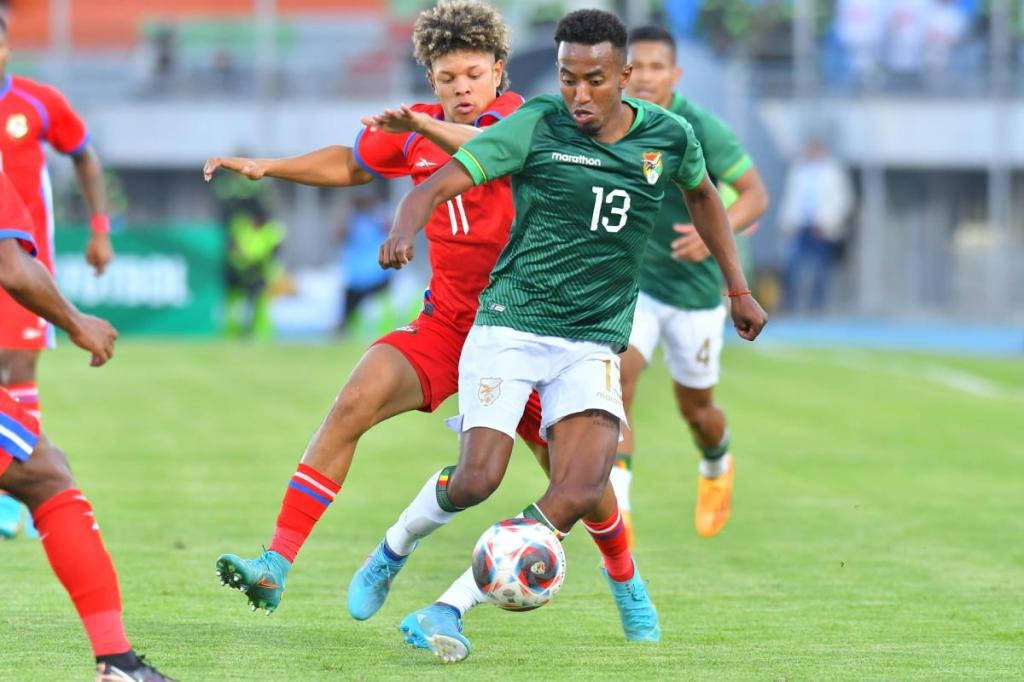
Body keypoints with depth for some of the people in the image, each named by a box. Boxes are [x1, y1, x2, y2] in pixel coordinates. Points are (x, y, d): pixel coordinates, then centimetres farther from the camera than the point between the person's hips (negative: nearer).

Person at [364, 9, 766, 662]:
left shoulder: (669, 136, 2)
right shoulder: (537, 125, -8)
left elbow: (702, 194, 25)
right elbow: (437, 185, -14)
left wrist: (738, 288, 27)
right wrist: (404, 231, -35)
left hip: (593, 344, 3)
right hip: (510, 328, -3)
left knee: (581, 494, -18)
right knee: (478, 480, -16)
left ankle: (444, 612, -11)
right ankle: (395, 546, 18)